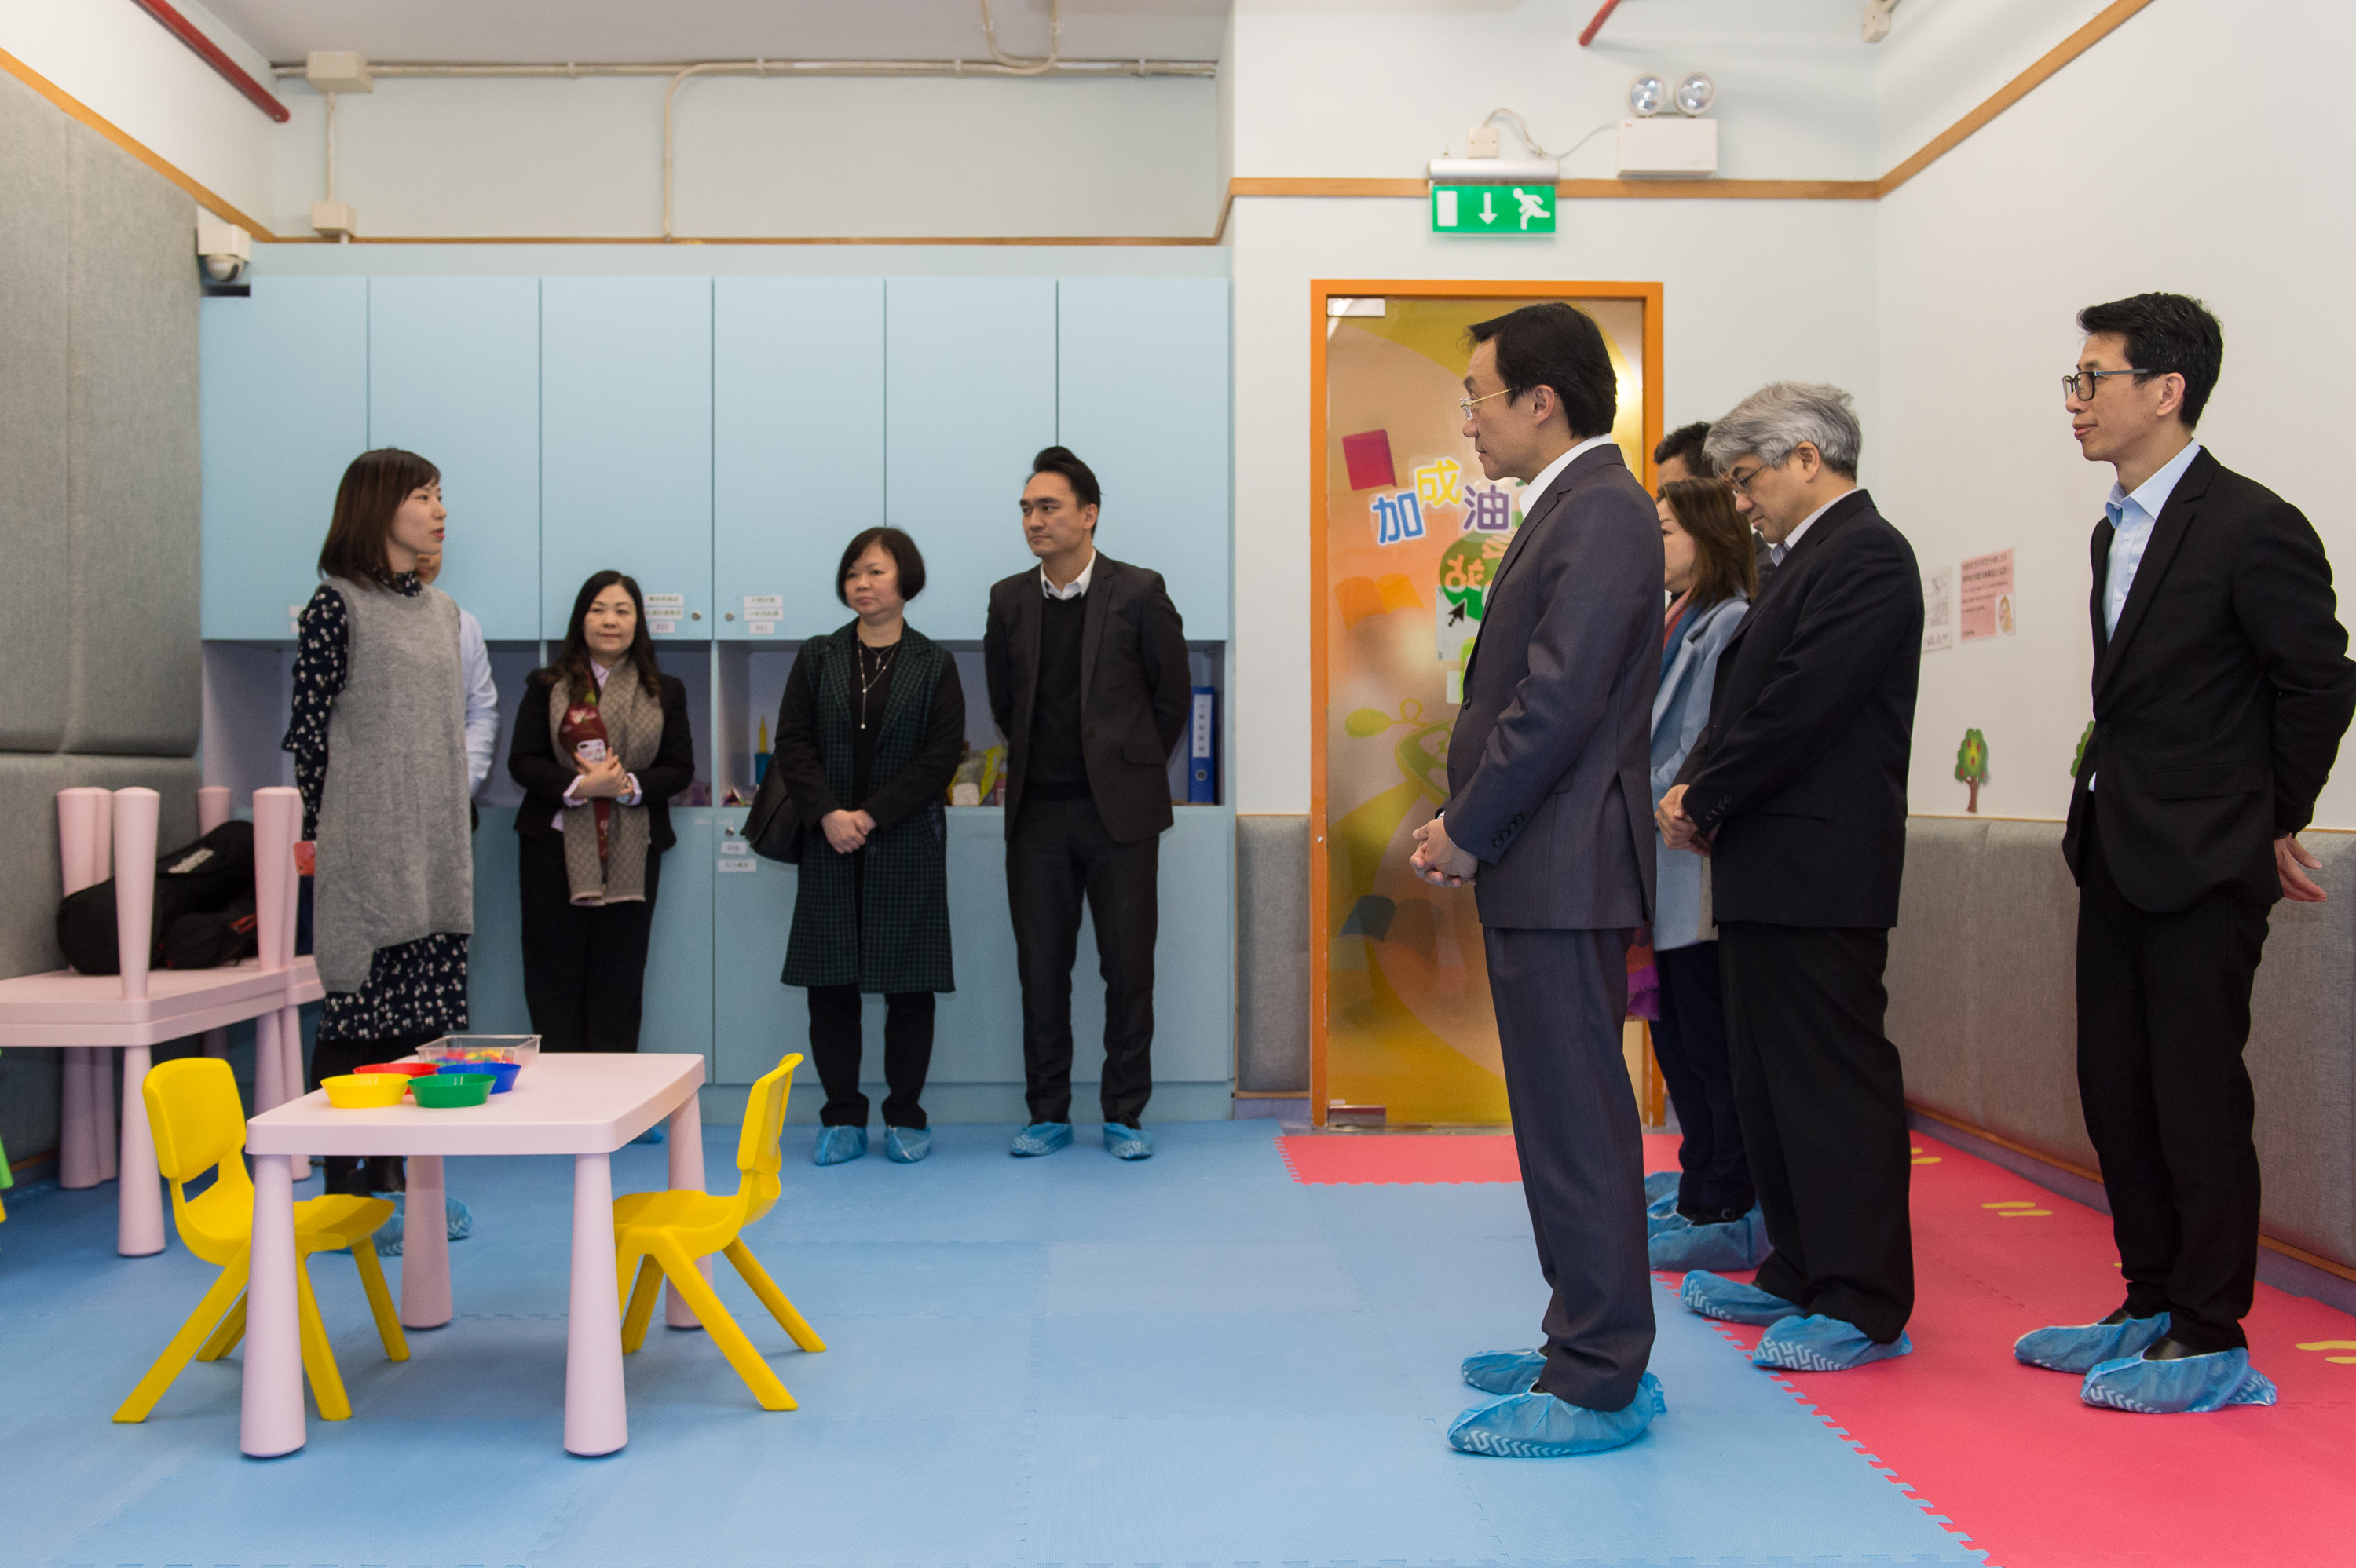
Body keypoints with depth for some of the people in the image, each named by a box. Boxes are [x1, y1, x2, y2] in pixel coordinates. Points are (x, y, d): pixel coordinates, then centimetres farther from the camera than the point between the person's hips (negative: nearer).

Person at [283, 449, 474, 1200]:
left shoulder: (441, 609, 14)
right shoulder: (337, 604, -6)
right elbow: (308, 727, -6)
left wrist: (454, 814, 15)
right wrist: (319, 831, -7)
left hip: (434, 847, 6)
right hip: (366, 847, -6)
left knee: (423, 1015, 6)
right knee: (359, 1013, -3)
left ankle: (394, 1170, 15)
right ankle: (343, 1181, 5)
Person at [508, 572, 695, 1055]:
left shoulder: (665, 692, 11)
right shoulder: (547, 686, 8)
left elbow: (680, 768, 5)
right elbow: (522, 762, 1)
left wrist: (630, 785, -14)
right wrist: (578, 786, -16)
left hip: (632, 852, 1)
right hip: (555, 847, 0)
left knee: (620, 976, 3)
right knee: (555, 972, 1)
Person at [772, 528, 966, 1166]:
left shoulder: (934, 665, 3)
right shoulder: (817, 659, 10)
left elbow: (940, 755, -5)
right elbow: (793, 743, 3)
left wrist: (871, 815, -13)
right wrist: (828, 814, -12)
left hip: (906, 844, -2)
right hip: (829, 844, 2)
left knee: (908, 984, 2)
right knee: (830, 983, 3)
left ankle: (906, 1119, 13)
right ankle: (843, 1119, 14)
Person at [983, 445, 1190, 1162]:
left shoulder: (1139, 593, -4)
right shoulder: (1009, 600, 6)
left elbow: (1173, 696, 4)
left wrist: (1132, 767, 9)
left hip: (1118, 810, -3)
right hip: (1037, 813, 3)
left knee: (1128, 966, 2)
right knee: (1041, 966, 7)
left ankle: (1124, 1115, 14)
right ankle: (1048, 1113, 18)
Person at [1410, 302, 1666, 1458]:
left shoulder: (1603, 512, -13)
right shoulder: (1566, 511, 19)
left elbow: (1559, 701, -20)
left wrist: (1468, 833, -11)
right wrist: (1464, 819, 10)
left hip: (1565, 869, -10)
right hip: (1536, 868, 10)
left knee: (1578, 1123, -4)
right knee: (1561, 1116, 16)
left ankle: (1598, 1386, 5)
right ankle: (1588, 1344, 27)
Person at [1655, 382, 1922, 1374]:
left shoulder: (1866, 557, -11)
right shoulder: (1812, 559, 20)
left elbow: (1800, 707, -19)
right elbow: (1749, 697, 18)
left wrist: (1703, 800, -11)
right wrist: (1698, 788, 2)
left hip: (1820, 873, -10)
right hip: (1771, 872, 10)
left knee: (1837, 1084, -4)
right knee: (1768, 1083, 15)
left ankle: (1864, 1307, 5)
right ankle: (1799, 1275, 27)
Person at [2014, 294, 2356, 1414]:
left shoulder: (2252, 527, -14)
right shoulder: (2117, 531, 12)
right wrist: (2101, 804, 13)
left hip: (2203, 862, -9)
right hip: (2117, 856, 9)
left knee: (2197, 1100, -2)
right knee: (2116, 1091, 13)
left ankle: (2213, 1342, 11)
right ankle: (2153, 1308, 27)